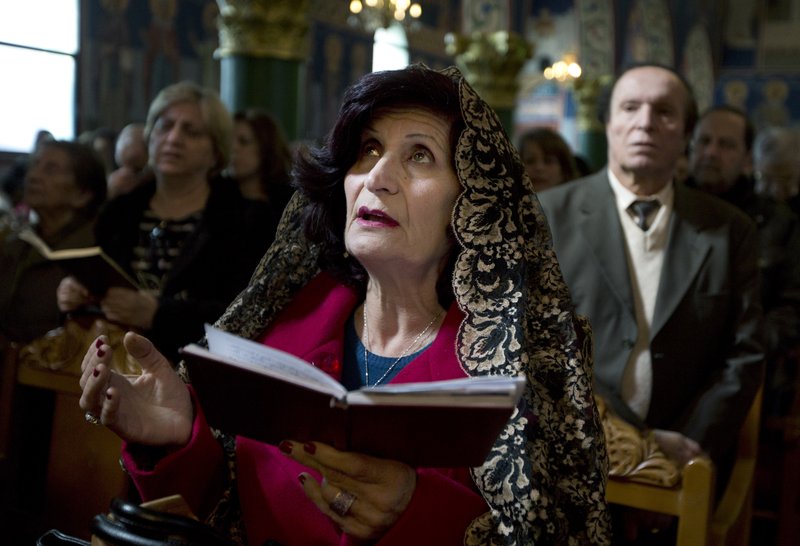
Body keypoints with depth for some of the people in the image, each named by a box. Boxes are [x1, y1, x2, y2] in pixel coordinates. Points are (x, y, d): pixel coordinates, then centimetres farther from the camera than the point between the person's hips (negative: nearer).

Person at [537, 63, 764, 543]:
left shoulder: (730, 230, 9)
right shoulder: (548, 215, 2)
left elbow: (744, 354, 7)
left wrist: (691, 447, -7)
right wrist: (633, 441, -11)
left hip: (684, 471, 2)